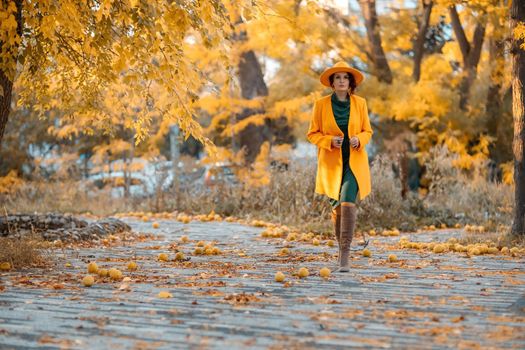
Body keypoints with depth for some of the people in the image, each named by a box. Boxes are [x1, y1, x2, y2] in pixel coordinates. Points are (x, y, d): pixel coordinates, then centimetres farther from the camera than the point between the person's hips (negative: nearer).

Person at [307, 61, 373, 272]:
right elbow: (312, 134, 3)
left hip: (354, 162, -1)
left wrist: (359, 139, -13)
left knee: (348, 203, -18)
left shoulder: (360, 103, 1)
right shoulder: (321, 104, -1)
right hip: (332, 163, 1)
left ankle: (345, 256, -19)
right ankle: (342, 249, 30)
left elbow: (367, 131, 9)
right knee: (337, 207, 8)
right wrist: (330, 140, -15)